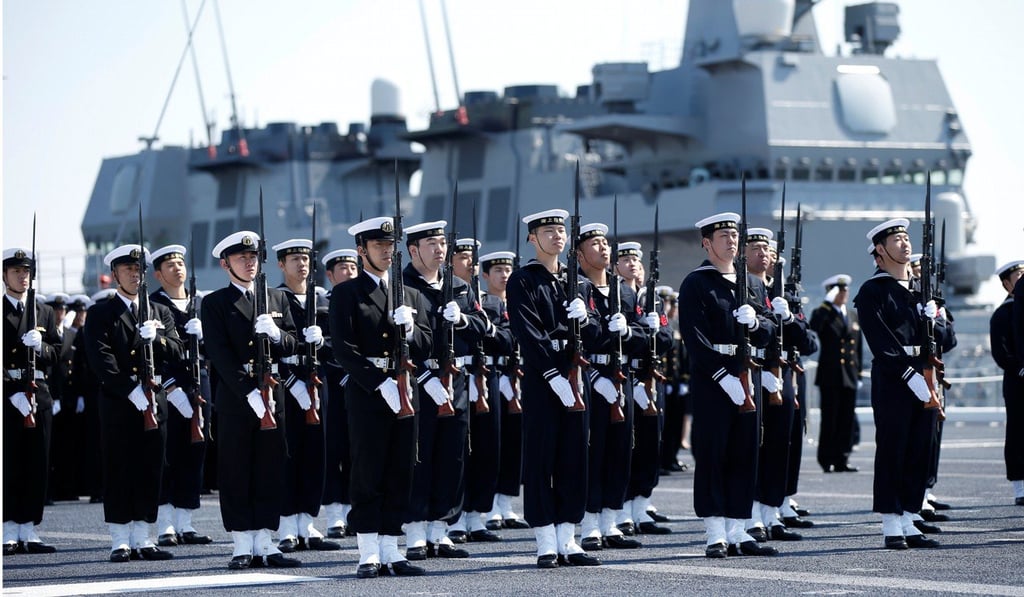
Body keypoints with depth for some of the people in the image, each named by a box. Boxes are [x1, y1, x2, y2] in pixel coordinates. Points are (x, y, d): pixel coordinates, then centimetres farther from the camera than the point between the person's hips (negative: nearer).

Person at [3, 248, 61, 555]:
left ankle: (29, 531, 8)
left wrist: (41, 346, -11)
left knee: (37, 464, 3)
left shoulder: (44, 312, 16)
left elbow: (56, 352, 12)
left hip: (39, 393, 5)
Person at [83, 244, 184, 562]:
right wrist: (132, 391, -18)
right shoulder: (100, 315, 3)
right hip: (118, 402, -4)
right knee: (119, 471, -3)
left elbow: (177, 352, 7)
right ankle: (120, 541, 1)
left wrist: (156, 338, -14)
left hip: (155, 401, 4)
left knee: (150, 471, 4)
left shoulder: (160, 313, 17)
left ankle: (143, 539, 9)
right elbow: (101, 360, -9)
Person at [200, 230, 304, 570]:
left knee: (270, 472, 4)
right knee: (235, 474, -2)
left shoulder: (277, 299, 15)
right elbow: (220, 355, -9)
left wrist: (276, 334, -13)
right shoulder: (215, 304, 0)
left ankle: (264, 543, 9)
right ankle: (242, 546, 2)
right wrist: (250, 394, -17)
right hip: (234, 398, -4)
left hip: (273, 396, 4)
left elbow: (292, 347, 10)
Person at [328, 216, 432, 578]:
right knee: (368, 476, -3)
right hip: (365, 394, -5)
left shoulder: (411, 296, 17)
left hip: (405, 393, 5)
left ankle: (391, 552, 7)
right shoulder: (346, 294, 1)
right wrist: (382, 384, -18)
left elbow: (424, 349, 11)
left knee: (399, 476, 4)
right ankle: (369, 555, 0)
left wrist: (409, 328, -11)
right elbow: (345, 351, -9)